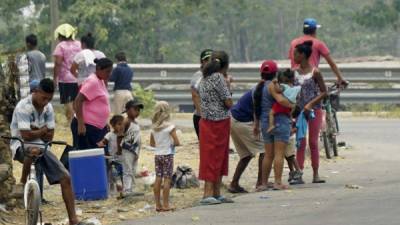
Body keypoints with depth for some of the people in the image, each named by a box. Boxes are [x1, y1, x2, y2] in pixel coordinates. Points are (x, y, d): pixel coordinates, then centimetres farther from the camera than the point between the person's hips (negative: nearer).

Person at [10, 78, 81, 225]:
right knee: (33, 150, -44)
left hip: (41, 146, 6)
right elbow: (26, 135, -25)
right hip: (21, 146, -6)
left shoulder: (48, 108, 0)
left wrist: (35, 130, -14)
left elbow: (49, 136, 0)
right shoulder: (23, 107, -19)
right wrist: (43, 130, -10)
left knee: (65, 177, -6)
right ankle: (22, 183, -17)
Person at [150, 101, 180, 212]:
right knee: (167, 179, -1)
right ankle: (165, 205, -2)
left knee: (158, 179, 8)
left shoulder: (154, 127, 4)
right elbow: (177, 142, -14)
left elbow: (152, 143, 12)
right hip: (167, 155, -5)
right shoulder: (170, 126, -13)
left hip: (157, 155, 5)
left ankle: (158, 204, 11)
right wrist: (172, 144, 5)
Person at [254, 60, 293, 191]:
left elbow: (257, 107, 18)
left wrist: (256, 124, 25)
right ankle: (278, 182, -11)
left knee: (268, 155, 13)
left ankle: (264, 183, 14)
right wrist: (292, 106, -15)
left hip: (265, 122, 8)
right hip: (279, 121, -8)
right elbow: (280, 100, -28)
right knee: (279, 153, -7)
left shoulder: (259, 87, 12)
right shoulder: (273, 85, -12)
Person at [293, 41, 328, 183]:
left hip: (314, 111, -3)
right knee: (300, 144, 2)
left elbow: (324, 92, -8)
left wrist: (311, 104, -16)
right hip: (300, 111, 3)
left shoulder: (315, 72, -9)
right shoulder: (294, 72, 4)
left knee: (313, 143, 2)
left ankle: (315, 174, 7)